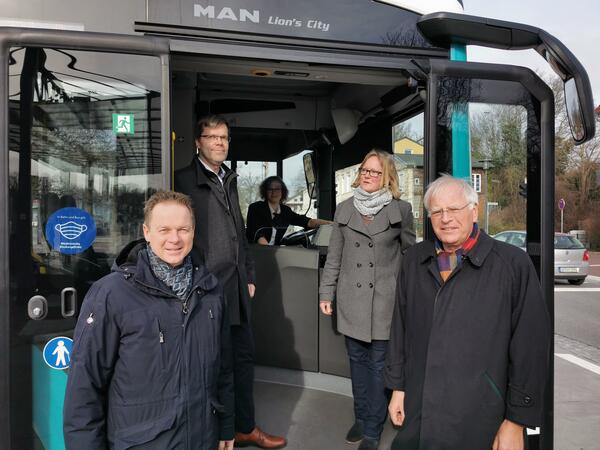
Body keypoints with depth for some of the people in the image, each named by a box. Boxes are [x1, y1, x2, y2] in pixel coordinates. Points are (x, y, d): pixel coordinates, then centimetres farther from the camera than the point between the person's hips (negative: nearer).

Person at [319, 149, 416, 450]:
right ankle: (361, 417, 32)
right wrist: (326, 293, 5)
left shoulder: (401, 210, -1)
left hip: (384, 301, -2)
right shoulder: (344, 209, 5)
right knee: (357, 361, 14)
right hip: (352, 300, 3)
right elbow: (334, 256, 7)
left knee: (378, 364, 5)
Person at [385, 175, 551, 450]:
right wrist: (397, 386, 10)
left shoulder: (513, 264, -10)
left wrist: (517, 422, -7)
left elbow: (531, 346, -9)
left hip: (479, 421, -3)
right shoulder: (414, 260, 4)